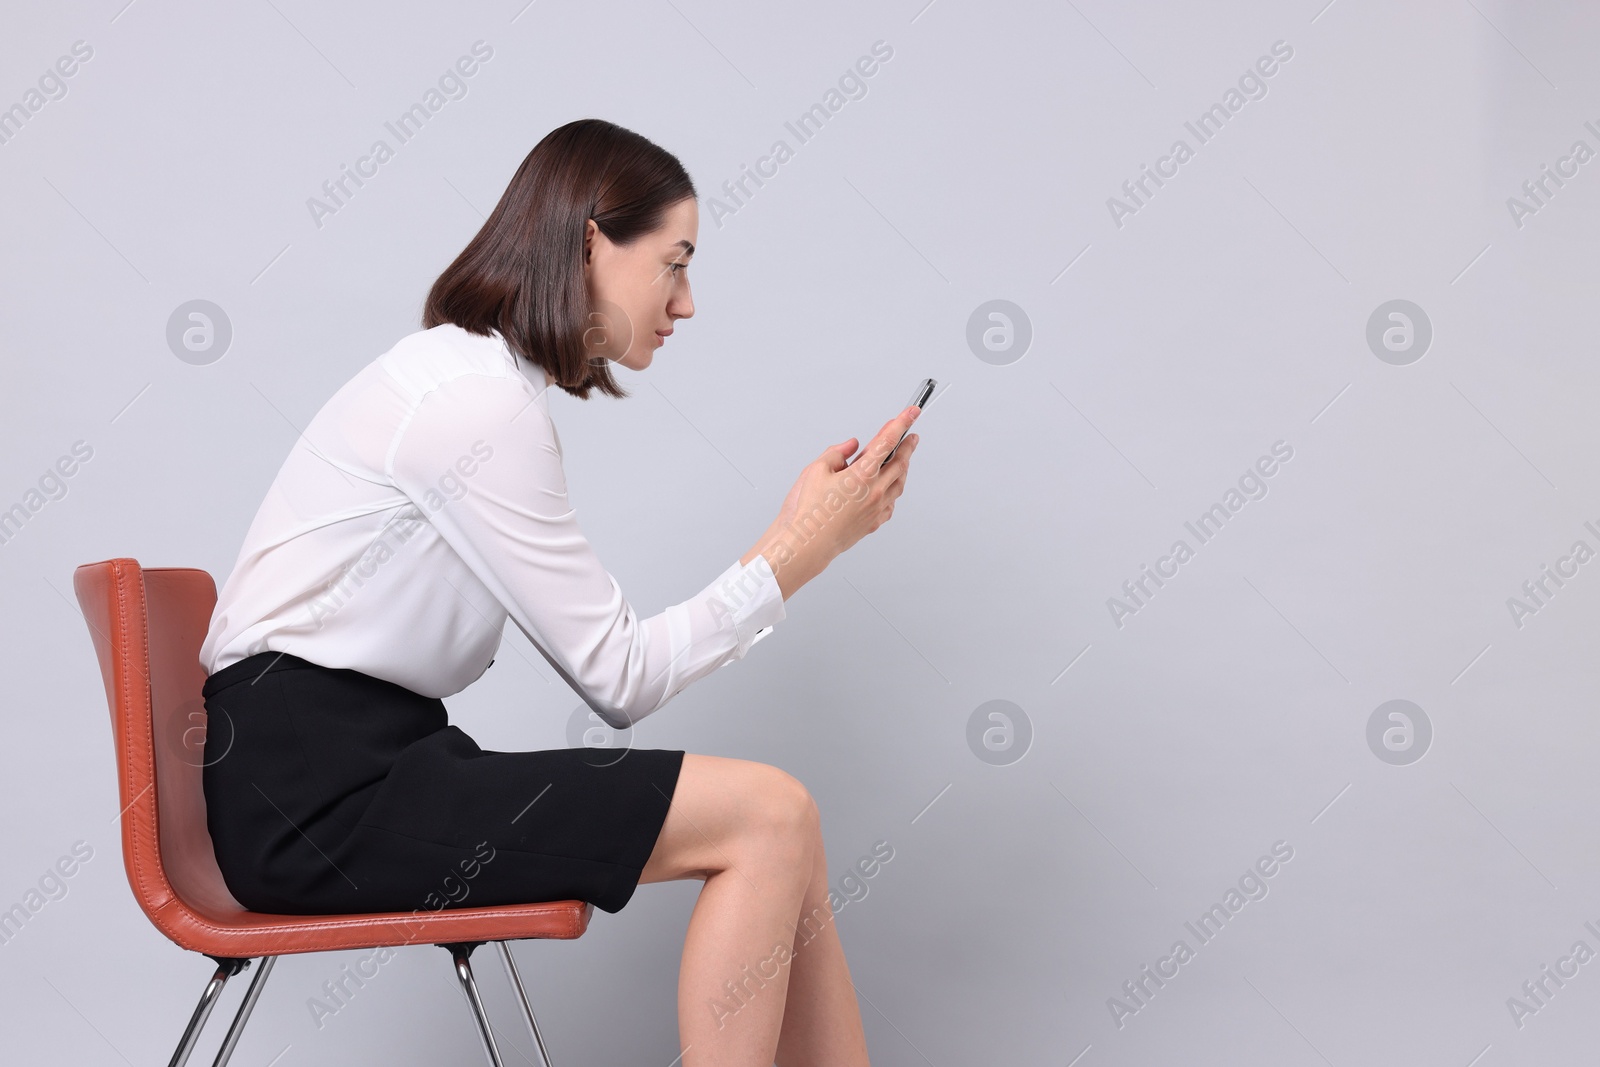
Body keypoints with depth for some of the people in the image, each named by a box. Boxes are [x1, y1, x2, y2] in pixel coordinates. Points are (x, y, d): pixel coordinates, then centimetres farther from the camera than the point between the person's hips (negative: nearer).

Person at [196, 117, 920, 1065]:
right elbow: (619, 676, -13)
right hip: (320, 784, -9)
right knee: (769, 817, -15)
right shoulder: (478, 399, -16)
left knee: (779, 838, -2)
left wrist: (807, 542, 3)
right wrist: (796, 550, -7)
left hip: (370, 758, 9)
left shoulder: (489, 383, 13)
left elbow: (603, 659, 6)